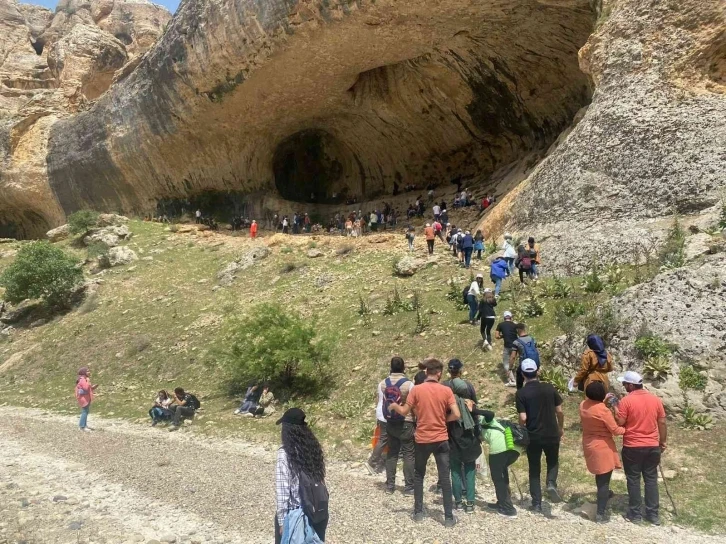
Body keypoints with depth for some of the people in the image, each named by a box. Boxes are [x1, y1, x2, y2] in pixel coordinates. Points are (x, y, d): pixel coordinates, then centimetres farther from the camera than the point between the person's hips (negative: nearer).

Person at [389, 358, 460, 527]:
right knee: (445, 478, 5)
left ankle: (418, 512, 21)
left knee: (418, 476, 17)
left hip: (421, 440, 0)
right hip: (441, 439, 0)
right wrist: (443, 419, 7)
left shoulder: (416, 390, -7)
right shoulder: (446, 390, -7)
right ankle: (449, 517, 7)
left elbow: (404, 412, -2)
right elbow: (456, 415, -12)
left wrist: (394, 406, 18)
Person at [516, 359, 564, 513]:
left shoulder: (521, 393, -10)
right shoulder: (550, 388, -4)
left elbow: (523, 418, -14)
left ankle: (537, 504, 13)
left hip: (533, 436, -1)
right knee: (553, 462, 25)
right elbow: (560, 411, 0)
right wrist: (561, 428, 16)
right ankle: (551, 483, -3)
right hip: (552, 434, 1)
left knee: (534, 469, 13)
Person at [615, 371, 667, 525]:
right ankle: (653, 514, 17)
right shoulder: (656, 400, 1)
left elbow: (619, 423, -14)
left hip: (632, 447, -4)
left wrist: (615, 409, 3)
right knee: (651, 479, 12)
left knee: (633, 480, 6)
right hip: (652, 446, 4)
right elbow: (662, 423, 5)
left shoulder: (626, 401, -14)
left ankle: (635, 514, 12)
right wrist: (662, 442, 16)